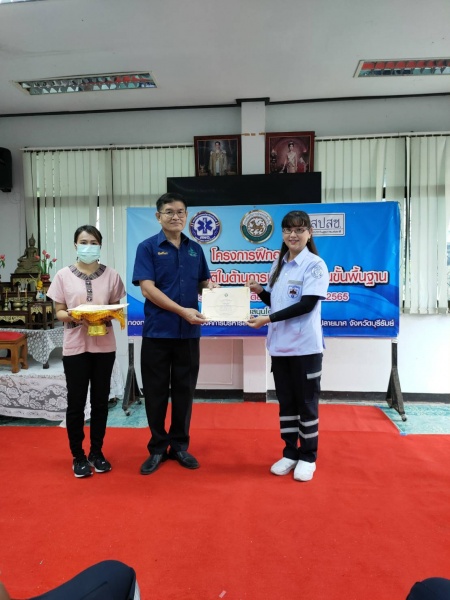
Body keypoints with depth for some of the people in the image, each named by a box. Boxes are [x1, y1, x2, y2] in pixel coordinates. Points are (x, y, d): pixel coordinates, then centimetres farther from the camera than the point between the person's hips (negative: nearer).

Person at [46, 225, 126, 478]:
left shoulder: (111, 275, 1)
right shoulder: (64, 275, -1)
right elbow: (59, 312, 2)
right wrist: (72, 316, -19)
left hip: (104, 346, 1)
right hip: (75, 347, -1)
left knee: (100, 401, 11)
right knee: (76, 403, 6)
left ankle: (97, 452, 28)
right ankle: (78, 456, 24)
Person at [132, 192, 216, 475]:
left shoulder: (196, 249, 10)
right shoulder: (147, 247, -3)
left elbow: (204, 282, 17)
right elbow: (147, 288, -13)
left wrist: (211, 287, -8)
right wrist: (183, 311, -21)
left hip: (188, 333, 3)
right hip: (157, 331, -3)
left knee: (185, 391, 11)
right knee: (156, 392, 7)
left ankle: (180, 445, 27)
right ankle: (157, 447, 25)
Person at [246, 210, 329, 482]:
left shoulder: (315, 264, -9)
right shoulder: (279, 265, 11)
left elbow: (307, 304, -18)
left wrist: (268, 319, -21)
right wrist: (260, 291, -4)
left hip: (305, 346, -6)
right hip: (280, 345, 6)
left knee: (306, 402, 6)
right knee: (286, 401, 14)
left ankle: (308, 457, 22)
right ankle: (290, 453, 29)